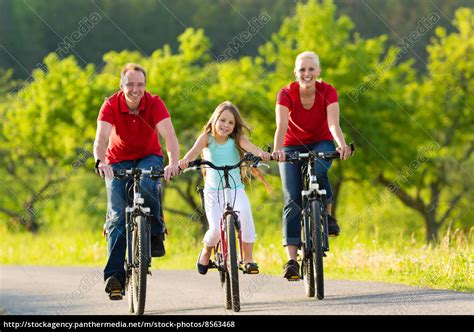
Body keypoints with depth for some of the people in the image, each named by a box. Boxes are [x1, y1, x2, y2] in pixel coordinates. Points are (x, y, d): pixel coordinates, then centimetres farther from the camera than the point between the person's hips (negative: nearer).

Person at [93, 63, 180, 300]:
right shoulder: (111, 105, -19)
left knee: (146, 185, -36)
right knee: (118, 216, -13)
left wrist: (173, 163, -50)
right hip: (118, 161, 1)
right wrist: (100, 162, -51)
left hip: (149, 157, 0)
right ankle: (114, 275, -15)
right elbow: (101, 138, -31)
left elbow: (169, 135, -32)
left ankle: (156, 234, -13)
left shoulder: (154, 103, -20)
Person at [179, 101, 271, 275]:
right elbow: (195, 150, -21)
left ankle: (248, 259, -20)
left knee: (244, 212, -31)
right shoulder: (207, 137, -3)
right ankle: (206, 252, 21)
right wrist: (185, 160, -44)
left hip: (236, 189, 0)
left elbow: (249, 146, -22)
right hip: (213, 190, 0)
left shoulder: (237, 139, -1)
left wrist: (260, 153, -45)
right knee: (216, 229, -17)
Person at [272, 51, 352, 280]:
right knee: (292, 200, -15)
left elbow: (333, 124, -31)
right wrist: (277, 150, -53)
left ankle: (327, 214, -6)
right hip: (293, 146, 0)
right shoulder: (286, 94, -19)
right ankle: (291, 260, -20)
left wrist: (342, 144, -52)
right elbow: (281, 126, -33)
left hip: (321, 144, 0)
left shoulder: (327, 92, -18)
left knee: (317, 172, -35)